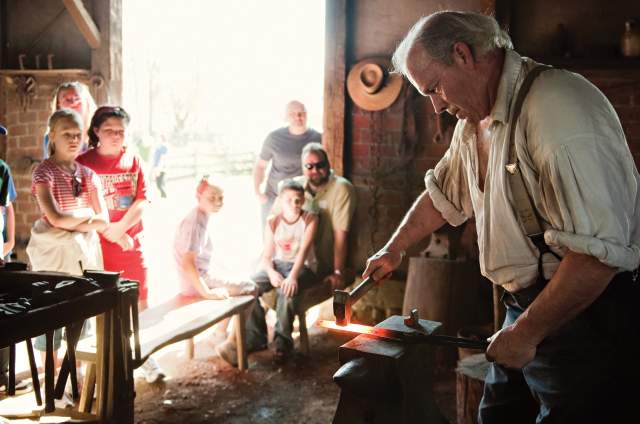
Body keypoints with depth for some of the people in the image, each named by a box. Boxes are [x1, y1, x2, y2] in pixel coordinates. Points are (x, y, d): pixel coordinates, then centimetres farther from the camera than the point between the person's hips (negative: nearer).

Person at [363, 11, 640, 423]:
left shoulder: (559, 107, -23)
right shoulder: (475, 120, 8)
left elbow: (600, 251, -28)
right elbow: (442, 195, 27)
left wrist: (526, 333, -19)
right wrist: (394, 250, 31)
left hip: (591, 318, -8)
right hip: (527, 307, 9)